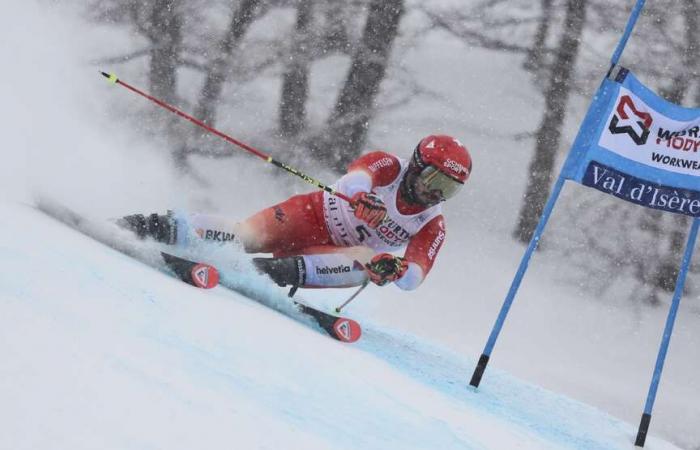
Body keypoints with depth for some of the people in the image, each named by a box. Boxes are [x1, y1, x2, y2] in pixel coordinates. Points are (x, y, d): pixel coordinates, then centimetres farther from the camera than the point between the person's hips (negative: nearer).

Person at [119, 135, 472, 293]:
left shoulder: (432, 227, -6)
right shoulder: (388, 166, -12)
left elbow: (413, 278, -18)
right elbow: (357, 175, -35)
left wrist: (395, 269, -43)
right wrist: (360, 196, -60)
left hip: (335, 253, 3)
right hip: (313, 214, -3)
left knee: (368, 262, -32)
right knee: (247, 236, -31)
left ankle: (289, 271, -42)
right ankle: (167, 228, -27)